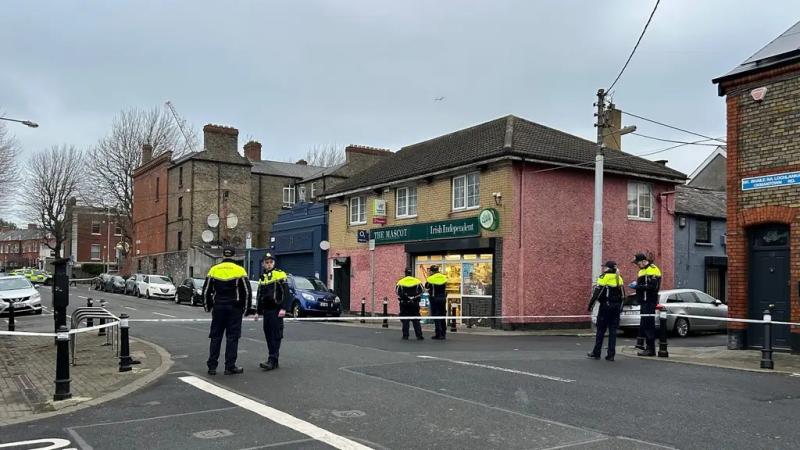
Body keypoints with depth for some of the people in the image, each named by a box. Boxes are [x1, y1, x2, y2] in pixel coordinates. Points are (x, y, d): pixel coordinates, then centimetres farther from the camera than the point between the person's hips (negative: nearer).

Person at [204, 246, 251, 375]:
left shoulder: (213, 270, 3)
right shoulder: (239, 270, -3)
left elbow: (206, 291, 5)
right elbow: (246, 291, -3)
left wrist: (208, 307, 15)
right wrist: (245, 307, 7)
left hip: (218, 308, 2)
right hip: (234, 308, -2)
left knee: (216, 337, 9)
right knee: (232, 337, 2)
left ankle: (212, 366, 10)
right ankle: (230, 367, 3)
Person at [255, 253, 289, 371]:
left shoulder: (280, 274, -5)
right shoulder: (262, 277, 17)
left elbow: (285, 292, -11)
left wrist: (283, 308, -18)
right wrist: (258, 311, 20)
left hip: (276, 310, -7)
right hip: (266, 310, 7)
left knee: (276, 335, -8)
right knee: (268, 334, 8)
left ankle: (272, 361, -11)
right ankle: (273, 359, 16)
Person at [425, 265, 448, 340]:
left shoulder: (431, 278, -11)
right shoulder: (444, 278, 2)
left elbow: (426, 287, 0)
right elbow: (445, 286, 11)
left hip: (434, 299, -4)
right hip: (443, 298, 4)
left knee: (436, 317, 0)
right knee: (442, 316, 13)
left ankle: (438, 334, -2)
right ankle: (443, 333, 17)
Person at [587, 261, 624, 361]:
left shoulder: (604, 277, -8)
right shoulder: (619, 278, 11)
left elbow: (597, 293, -12)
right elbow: (622, 295, 15)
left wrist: (591, 305, -6)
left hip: (605, 305, -5)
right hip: (616, 306, 5)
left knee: (601, 330, 3)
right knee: (613, 330, 6)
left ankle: (596, 353, 8)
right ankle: (611, 354, 3)